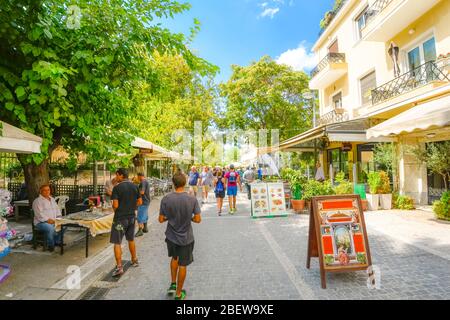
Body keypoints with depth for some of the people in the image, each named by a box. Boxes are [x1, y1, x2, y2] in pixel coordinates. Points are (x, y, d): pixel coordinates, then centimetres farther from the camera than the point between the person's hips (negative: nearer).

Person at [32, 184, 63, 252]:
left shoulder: (52, 199, 18)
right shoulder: (37, 201, -4)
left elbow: (57, 209, 20)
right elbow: (39, 214, -14)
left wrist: (59, 217, 2)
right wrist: (48, 220, -24)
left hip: (53, 221, 7)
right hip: (41, 222, -6)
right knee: (50, 228, -34)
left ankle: (58, 241, -4)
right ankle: (50, 245, -16)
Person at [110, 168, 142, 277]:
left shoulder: (117, 187, -15)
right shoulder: (135, 186, 1)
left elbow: (115, 205, -19)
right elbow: (140, 202, 4)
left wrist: (113, 207, 3)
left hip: (120, 218, -6)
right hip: (132, 217, 6)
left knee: (117, 243, 4)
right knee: (131, 239, 21)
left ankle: (119, 267, 5)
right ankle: (134, 260, 33)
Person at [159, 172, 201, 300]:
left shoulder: (166, 199, -15)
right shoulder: (192, 199, -17)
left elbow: (161, 219, -8)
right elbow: (198, 219, -13)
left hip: (171, 236, 2)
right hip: (186, 238, -1)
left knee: (174, 258, 30)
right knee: (182, 265, 15)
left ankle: (173, 284, 34)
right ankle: (178, 294, 31)